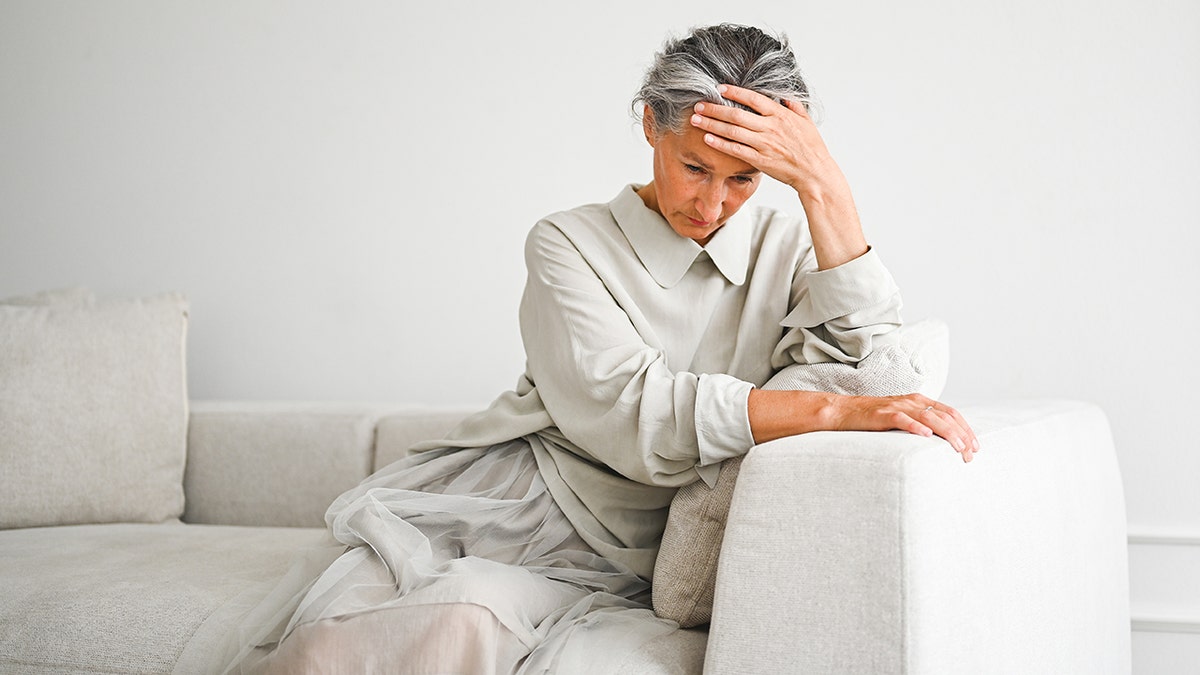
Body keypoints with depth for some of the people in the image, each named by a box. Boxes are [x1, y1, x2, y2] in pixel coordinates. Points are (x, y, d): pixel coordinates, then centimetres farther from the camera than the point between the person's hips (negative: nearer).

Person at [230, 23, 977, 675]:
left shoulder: (782, 249, 9)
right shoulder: (571, 243, -1)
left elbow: (862, 357, -10)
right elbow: (634, 410, -17)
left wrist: (824, 184, -16)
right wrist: (835, 411, -29)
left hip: (605, 563, 1)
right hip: (505, 507, -1)